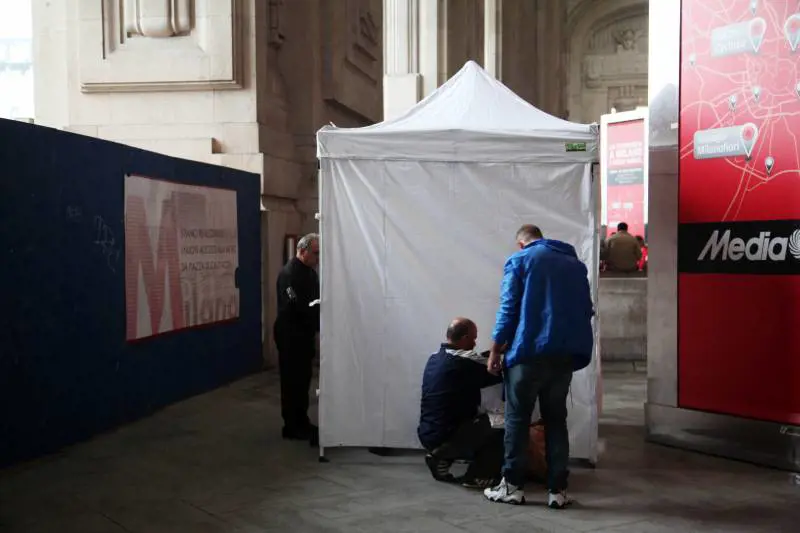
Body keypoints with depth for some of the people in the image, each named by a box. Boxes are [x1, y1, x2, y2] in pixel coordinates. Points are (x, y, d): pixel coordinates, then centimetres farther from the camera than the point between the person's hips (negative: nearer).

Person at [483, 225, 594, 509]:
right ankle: (557, 490, 8)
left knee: (517, 419, 5)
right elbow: (586, 310, 15)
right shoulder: (576, 264, 16)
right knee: (556, 420, 10)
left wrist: (494, 352, 1)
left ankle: (513, 486, 8)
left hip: (530, 352, -4)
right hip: (566, 354, 4)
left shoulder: (519, 260, 2)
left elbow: (508, 310, -4)